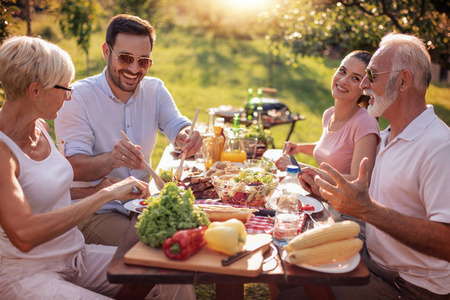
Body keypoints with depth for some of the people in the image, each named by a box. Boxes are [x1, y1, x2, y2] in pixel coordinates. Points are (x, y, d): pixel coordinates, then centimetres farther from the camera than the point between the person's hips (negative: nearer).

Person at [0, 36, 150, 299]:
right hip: (26, 274, -7)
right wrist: (104, 195, -29)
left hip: (76, 255, 8)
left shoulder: (41, 126, 6)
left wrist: (104, 189, 9)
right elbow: (23, 235, -31)